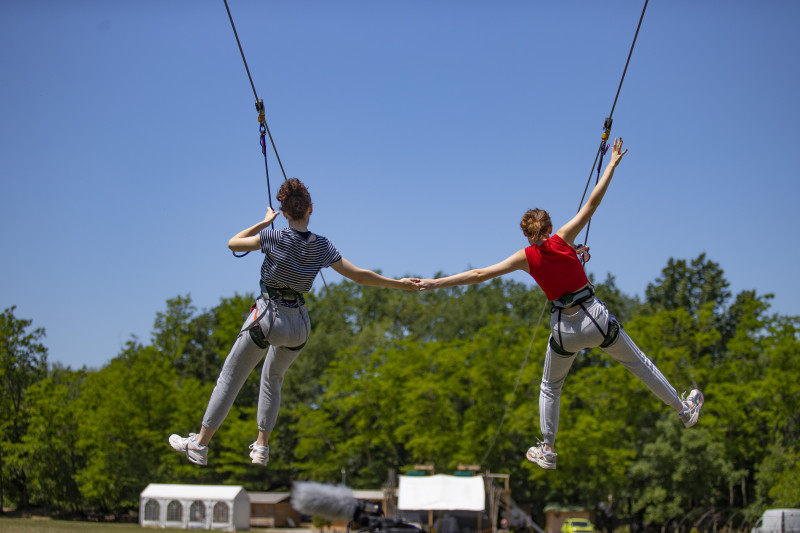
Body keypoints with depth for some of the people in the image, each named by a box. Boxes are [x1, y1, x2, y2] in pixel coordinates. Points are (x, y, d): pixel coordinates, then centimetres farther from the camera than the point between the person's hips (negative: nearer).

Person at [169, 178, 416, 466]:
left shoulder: (274, 237, -13)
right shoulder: (322, 245, -3)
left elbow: (233, 243, 2)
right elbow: (359, 275, 0)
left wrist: (265, 222, 9)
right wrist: (398, 283, 10)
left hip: (267, 318, -4)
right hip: (298, 326, 4)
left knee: (229, 379, 9)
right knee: (272, 378, 27)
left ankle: (200, 444, 15)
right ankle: (261, 447, 29)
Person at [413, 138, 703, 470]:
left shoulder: (527, 257, -3)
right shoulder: (563, 238, -3)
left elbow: (479, 274, -6)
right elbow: (593, 202, -3)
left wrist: (436, 283, -4)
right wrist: (613, 162, 4)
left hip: (565, 330, 0)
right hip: (597, 320, 0)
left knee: (550, 388, 22)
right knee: (638, 362, 19)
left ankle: (547, 451, 24)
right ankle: (684, 410, 31)